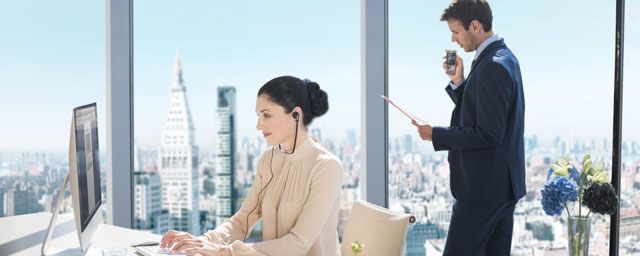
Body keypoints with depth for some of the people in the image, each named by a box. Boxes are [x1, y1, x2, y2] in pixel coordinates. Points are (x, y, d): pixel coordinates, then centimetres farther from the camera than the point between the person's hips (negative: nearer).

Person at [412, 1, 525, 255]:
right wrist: (459, 82, 3)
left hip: (483, 187, -10)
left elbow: (489, 134, -23)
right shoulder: (503, 57, 12)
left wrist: (436, 134, -16)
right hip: (503, 183, 10)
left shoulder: (493, 66, -20)